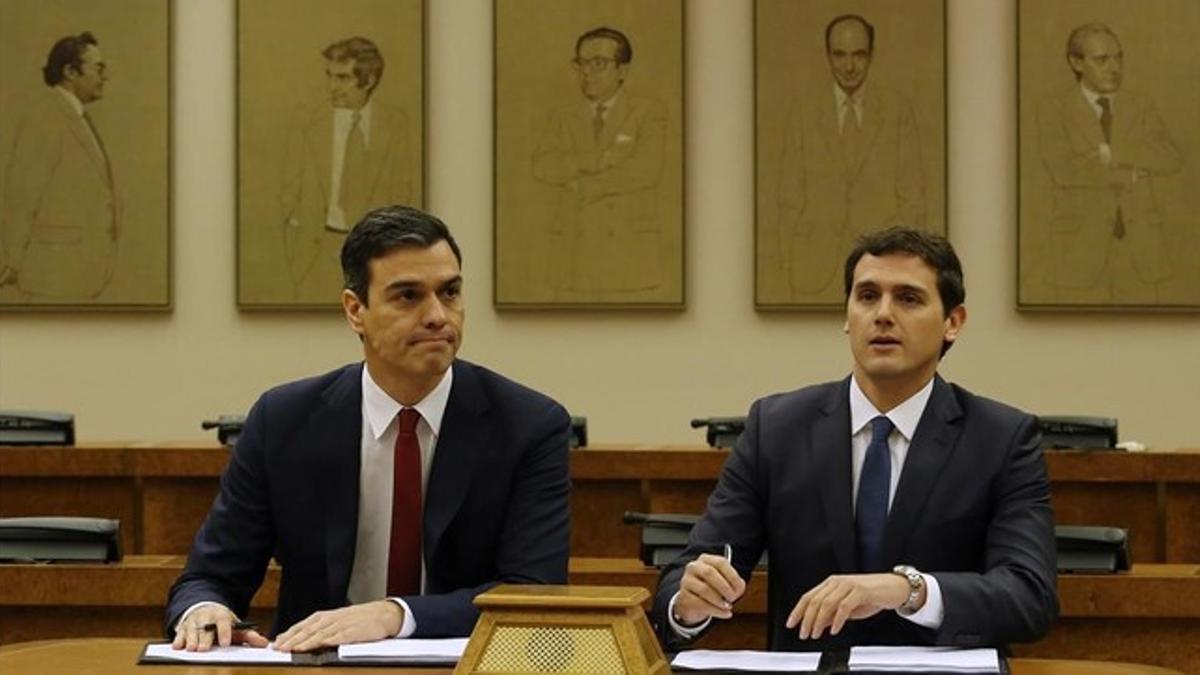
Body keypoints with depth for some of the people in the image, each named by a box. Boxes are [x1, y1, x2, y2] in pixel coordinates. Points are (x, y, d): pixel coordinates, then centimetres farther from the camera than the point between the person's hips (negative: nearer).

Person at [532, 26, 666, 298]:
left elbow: (646, 169, -12)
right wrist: (600, 159, -16)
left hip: (629, 252, -3)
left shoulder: (649, 112, 3)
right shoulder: (563, 117, 14)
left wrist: (584, 186, -9)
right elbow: (543, 167, -3)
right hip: (574, 252, 3)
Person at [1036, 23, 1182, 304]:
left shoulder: (1141, 107, 6)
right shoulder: (1053, 110, -3)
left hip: (1138, 244, 3)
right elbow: (1065, 171, -19)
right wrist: (1127, 175, -16)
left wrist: (1110, 152, -20)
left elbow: (1170, 160, -10)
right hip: (1082, 245, -3)